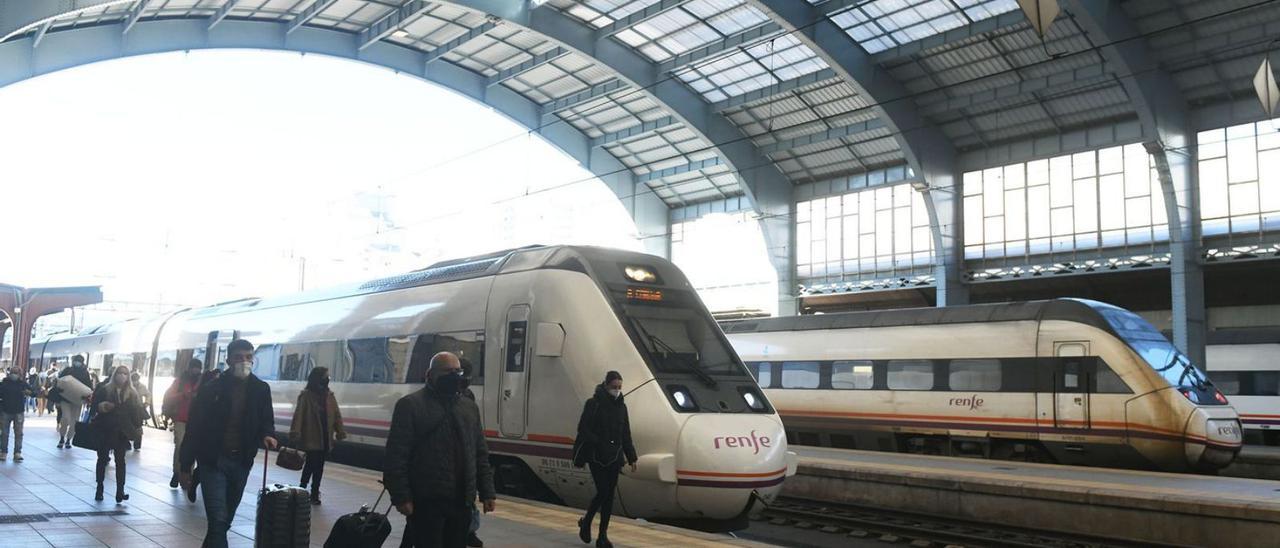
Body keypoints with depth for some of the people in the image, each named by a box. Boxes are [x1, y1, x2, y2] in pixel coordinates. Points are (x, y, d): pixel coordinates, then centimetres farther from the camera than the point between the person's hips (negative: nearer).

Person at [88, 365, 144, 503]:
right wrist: (100, 407, -20)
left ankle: (120, 490, -1)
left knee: (120, 460, 0)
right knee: (102, 458, 7)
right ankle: (99, 488, 17)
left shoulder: (132, 393, 4)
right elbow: (94, 405, 1)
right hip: (105, 430, 0)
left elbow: (136, 411, 2)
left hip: (122, 432, 0)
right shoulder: (104, 389, 1)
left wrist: (137, 427, -4)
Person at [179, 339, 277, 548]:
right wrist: (185, 466, -3)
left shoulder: (261, 389, 2)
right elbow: (194, 428, -3)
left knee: (225, 519, 15)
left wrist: (267, 434, -12)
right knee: (218, 520, -11)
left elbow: (266, 420, 12)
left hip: (242, 462, 4)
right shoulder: (211, 389, -7)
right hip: (213, 462, -4)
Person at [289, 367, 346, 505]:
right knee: (311, 464, -4)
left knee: (319, 466, 11)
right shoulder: (306, 396, -8)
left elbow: (336, 414, 6)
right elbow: (298, 415, -16)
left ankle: (315, 493, 21)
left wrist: (340, 430, -6)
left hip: (325, 438, 5)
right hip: (310, 438, -5)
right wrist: (295, 433, -26)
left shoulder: (329, 395, 8)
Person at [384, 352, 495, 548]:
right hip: (426, 502, -6)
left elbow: (480, 456, 17)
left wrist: (486, 492, 10)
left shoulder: (470, 407, 15)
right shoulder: (410, 405, -5)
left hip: (461, 501, 6)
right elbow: (396, 457, -9)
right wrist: (401, 496, -15)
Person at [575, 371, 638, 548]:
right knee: (602, 492, -10)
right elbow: (583, 429, -9)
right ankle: (586, 522, 17)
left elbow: (626, 435, 14)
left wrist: (631, 458, 11)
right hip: (597, 458, -5)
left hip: (614, 458, 5)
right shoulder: (593, 404, -6)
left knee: (609, 495, 5)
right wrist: (599, 443, -20)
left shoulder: (621, 406, 11)